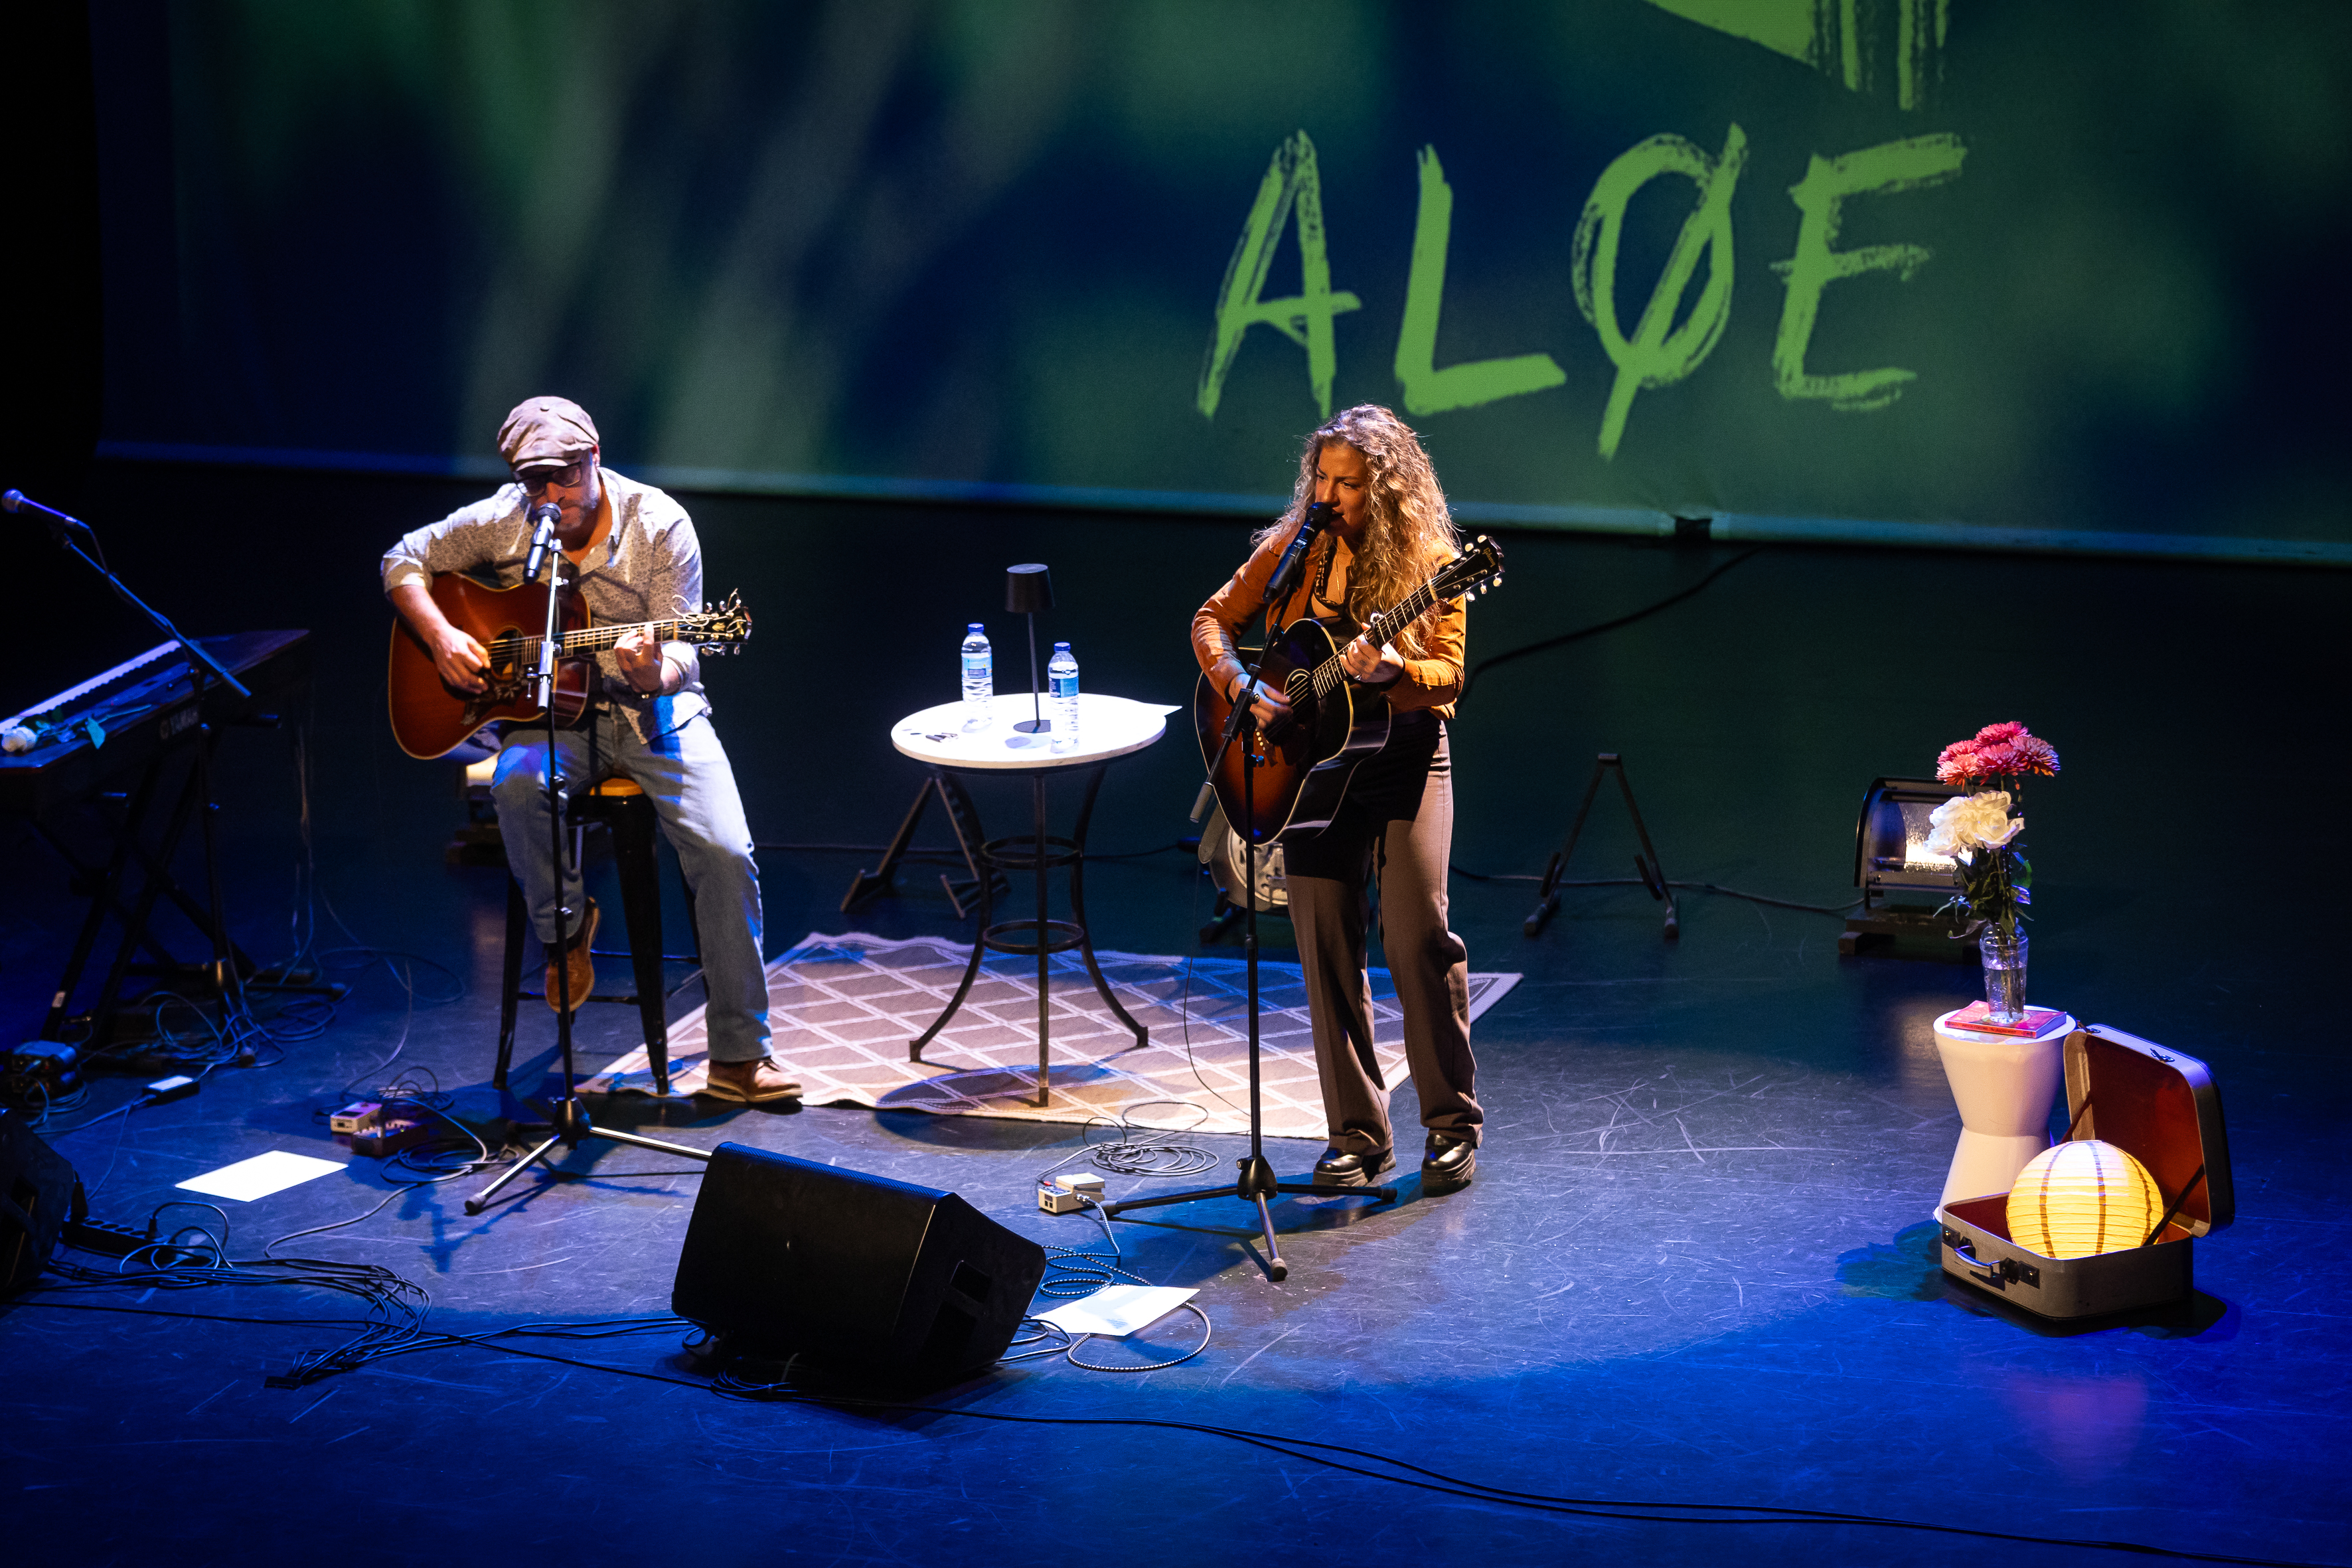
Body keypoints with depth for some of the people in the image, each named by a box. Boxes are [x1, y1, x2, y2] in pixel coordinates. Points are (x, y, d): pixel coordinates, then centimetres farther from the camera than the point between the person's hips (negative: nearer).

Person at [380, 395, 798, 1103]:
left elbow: (680, 654, -10)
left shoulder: (659, 525, -8)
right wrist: (440, 637, -10)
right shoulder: (500, 522, -3)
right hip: (551, 711, 1)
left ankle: (739, 1057, -13)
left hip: (652, 708, -1)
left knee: (725, 853, -21)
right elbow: (403, 561, 8)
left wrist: (653, 674, -34)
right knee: (517, 786, -35)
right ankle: (564, 923, -5)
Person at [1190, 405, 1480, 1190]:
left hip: (1405, 754, -3)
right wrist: (1243, 687, -13)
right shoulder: (1294, 547, 4)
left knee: (1418, 934, -12)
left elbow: (1448, 675, -10)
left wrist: (1390, 668, -31)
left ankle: (1452, 1124, 1)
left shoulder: (1427, 561, -5)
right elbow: (1213, 620, 5)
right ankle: (1358, 1136, 11)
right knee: (1327, 945, 3)